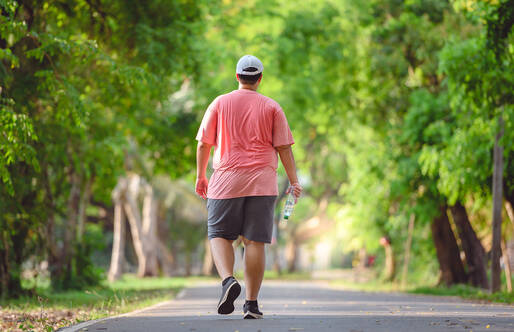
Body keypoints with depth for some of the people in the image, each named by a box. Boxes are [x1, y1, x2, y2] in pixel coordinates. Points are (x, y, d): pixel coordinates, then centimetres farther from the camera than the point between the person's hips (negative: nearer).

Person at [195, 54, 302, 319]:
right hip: (262, 183, 1)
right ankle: (252, 303, -1)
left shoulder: (220, 104, 6)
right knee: (254, 241, 0)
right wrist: (294, 181, 6)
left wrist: (200, 176, 15)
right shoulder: (272, 107, 6)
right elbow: (284, 147, 2)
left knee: (219, 235, 6)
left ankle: (227, 280, -21)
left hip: (226, 180, 0)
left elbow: (204, 144, 6)